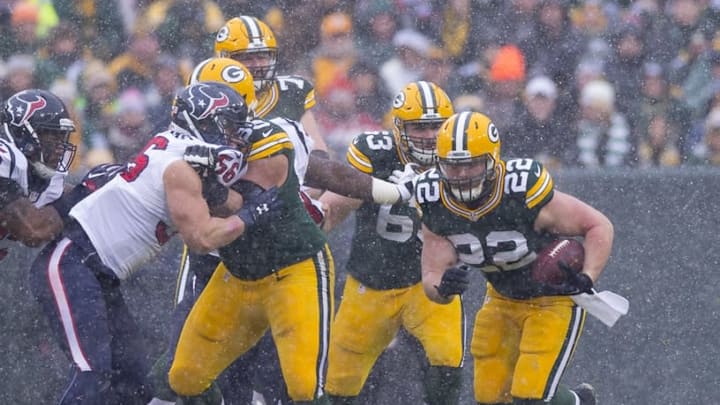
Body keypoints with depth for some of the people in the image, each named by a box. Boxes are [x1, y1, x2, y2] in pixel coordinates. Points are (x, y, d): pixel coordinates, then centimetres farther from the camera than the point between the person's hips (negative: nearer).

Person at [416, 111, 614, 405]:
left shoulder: (524, 191, -33)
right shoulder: (436, 205, -17)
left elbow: (599, 226, -22)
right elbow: (431, 278, -13)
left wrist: (586, 280, -37)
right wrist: (442, 286, -38)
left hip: (555, 296, -5)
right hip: (503, 299, 6)